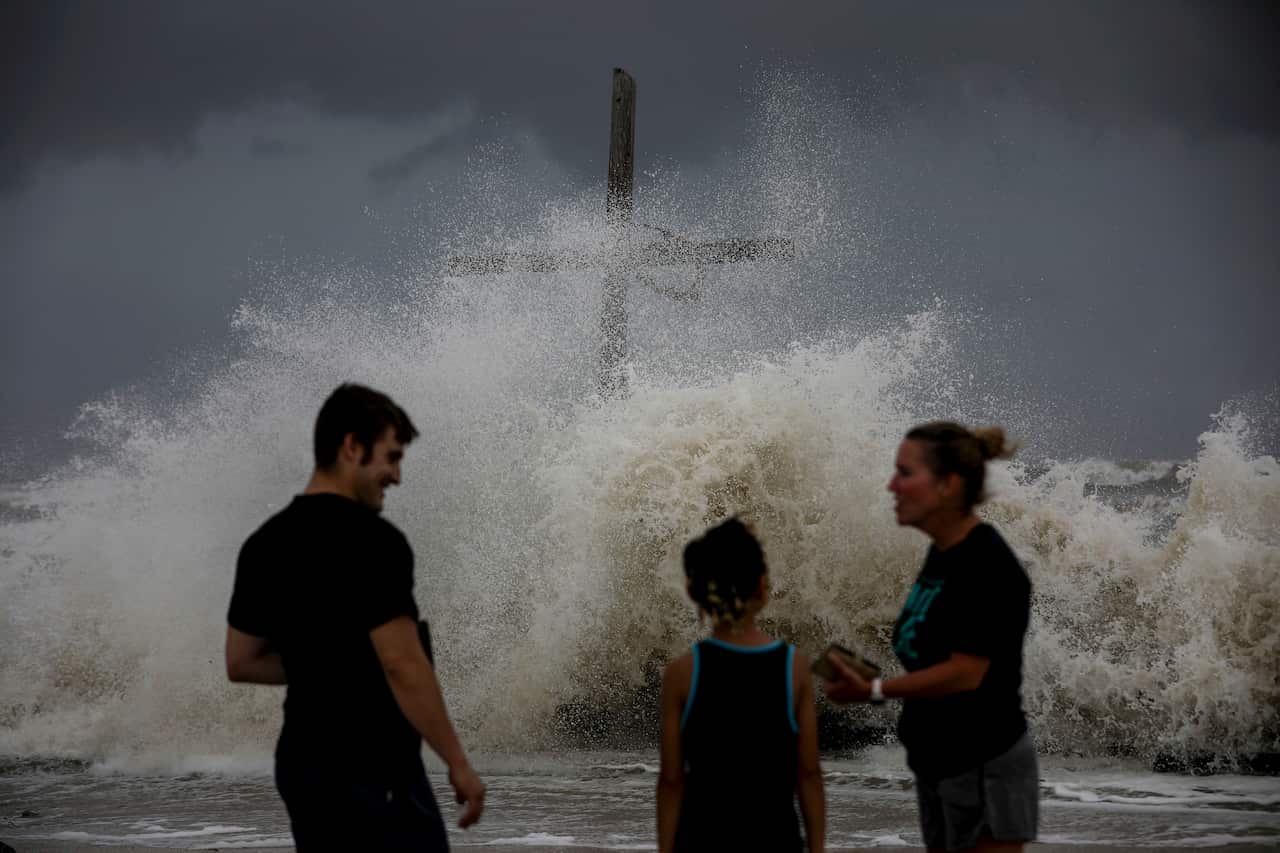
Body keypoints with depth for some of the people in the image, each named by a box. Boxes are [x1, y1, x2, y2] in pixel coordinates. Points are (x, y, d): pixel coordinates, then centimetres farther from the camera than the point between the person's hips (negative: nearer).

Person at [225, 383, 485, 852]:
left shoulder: (264, 545, 9)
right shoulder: (370, 541, -17)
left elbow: (241, 662, 15)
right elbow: (403, 666, -22)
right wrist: (458, 764, -15)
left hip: (301, 765, 9)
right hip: (372, 776, -9)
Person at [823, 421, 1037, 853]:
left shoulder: (989, 567, -20)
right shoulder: (944, 554, 9)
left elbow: (966, 673, -23)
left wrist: (874, 690, -19)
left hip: (987, 768, -9)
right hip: (940, 765, 10)